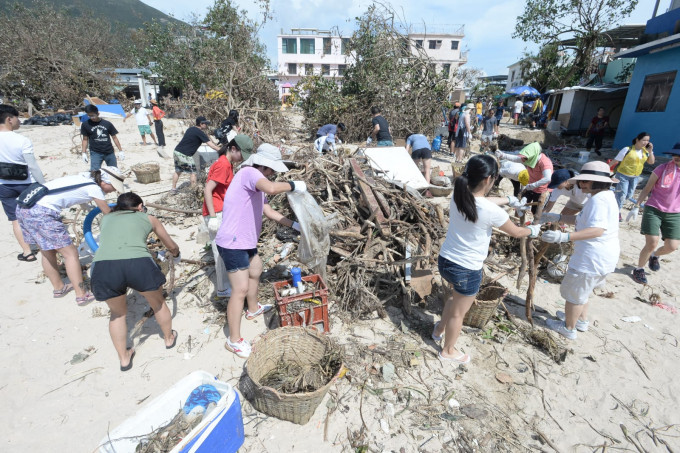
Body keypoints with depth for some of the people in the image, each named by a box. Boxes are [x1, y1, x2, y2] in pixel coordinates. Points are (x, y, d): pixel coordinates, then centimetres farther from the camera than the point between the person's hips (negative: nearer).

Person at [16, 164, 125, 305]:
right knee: (70, 253, -2)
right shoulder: (94, 188, -9)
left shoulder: (85, 178, 14)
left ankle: (58, 288, 36)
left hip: (23, 206, 10)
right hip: (42, 212, -10)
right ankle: (81, 295, 2)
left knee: (48, 252, 21)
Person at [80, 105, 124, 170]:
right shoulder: (85, 124, 0)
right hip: (95, 153, -1)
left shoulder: (107, 123, 0)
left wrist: (120, 151, 2)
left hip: (109, 152, 1)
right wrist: (84, 153, 1)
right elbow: (85, 139, 6)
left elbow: (114, 137, 5)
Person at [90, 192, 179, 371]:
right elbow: (172, 246, 37)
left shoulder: (106, 218, 30)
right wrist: (175, 256, 60)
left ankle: (124, 358, 39)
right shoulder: (149, 219, 25)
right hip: (138, 263, -2)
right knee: (158, 303, 27)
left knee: (117, 312, 30)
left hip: (102, 266, 2)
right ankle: (169, 338, 49)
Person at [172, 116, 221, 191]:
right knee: (193, 172, 2)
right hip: (185, 155, -9)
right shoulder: (200, 132, -11)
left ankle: (173, 189, 28)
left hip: (177, 151, 9)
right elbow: (211, 145, -15)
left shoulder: (191, 129, 15)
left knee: (177, 171, 20)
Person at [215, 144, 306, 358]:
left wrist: (294, 225, 14)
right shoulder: (249, 173, -17)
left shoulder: (256, 181, 13)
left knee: (255, 271, 28)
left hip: (245, 241, 11)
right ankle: (234, 340, 10)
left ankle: (253, 309, 53)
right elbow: (271, 188, -38)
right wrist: (293, 185, -20)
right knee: (241, 289, -5)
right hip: (233, 243, -11)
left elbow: (268, 211, 19)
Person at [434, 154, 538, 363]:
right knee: (458, 313, 17)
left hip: (445, 260, 7)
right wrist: (533, 230, 17)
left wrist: (510, 200, 29)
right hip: (467, 270, -6)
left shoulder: (459, 196, -7)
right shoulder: (491, 212, -24)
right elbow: (516, 232, -4)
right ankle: (448, 351, 40)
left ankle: (439, 329, 53)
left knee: (456, 296, 34)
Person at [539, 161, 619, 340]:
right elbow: (580, 220, 16)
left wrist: (565, 237, -42)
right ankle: (582, 320, 45)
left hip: (593, 257, -11)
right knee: (581, 289, 28)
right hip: (603, 256, 11)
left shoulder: (599, 199, -23)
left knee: (574, 292, 7)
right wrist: (556, 217, 10)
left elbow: (597, 230, -33)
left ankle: (569, 328, 25)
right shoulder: (604, 196, 12)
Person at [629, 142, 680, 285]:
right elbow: (647, 188, -1)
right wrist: (636, 207, -3)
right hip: (653, 210, -3)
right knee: (651, 244, -8)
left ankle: (654, 255, 35)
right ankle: (639, 269, 14)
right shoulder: (662, 169, -9)